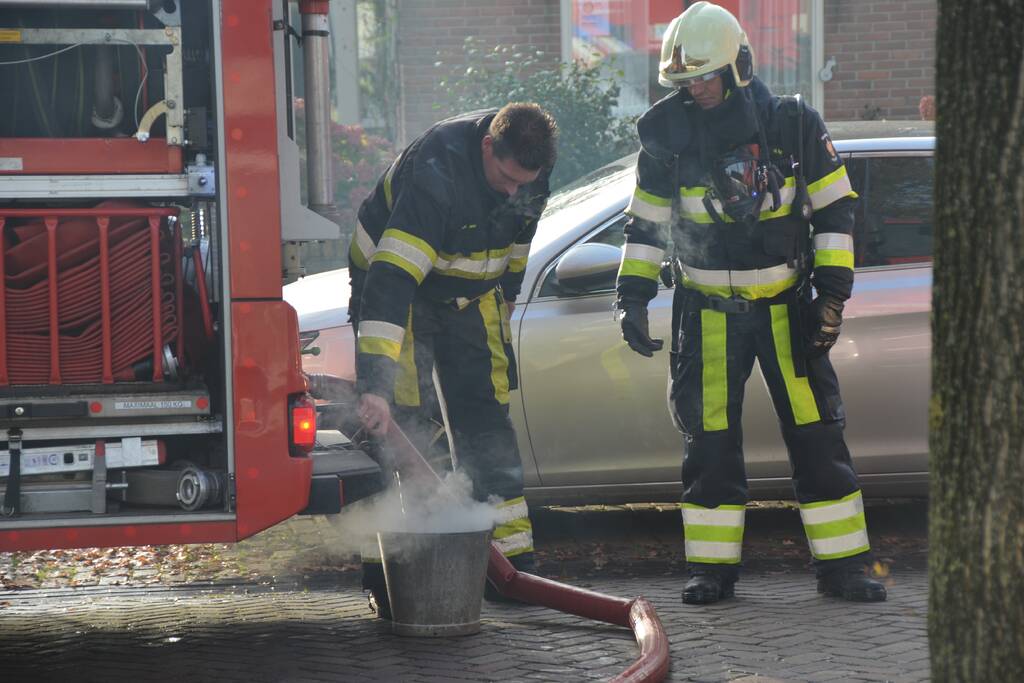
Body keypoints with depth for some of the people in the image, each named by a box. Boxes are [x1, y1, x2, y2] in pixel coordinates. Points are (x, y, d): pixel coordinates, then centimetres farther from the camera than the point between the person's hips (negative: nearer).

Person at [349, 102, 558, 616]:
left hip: (470, 294, 6)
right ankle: (385, 573, -10)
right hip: (391, 281, -6)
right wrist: (375, 383, -50)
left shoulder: (529, 171, -15)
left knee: (486, 422, 2)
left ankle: (511, 554, 5)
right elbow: (389, 282, -44)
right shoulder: (436, 174, -37)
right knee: (394, 424, -13)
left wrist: (505, 299, 19)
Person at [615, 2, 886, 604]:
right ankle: (713, 567, 9)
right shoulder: (669, 138, -2)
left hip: (786, 305, -1)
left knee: (817, 435, -2)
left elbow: (835, 209, 0)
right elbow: (646, 222, 8)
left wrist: (833, 292, -5)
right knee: (711, 442, 0)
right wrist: (633, 297, 1)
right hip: (708, 312, 1)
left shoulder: (793, 124, -6)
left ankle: (843, 565, 4)